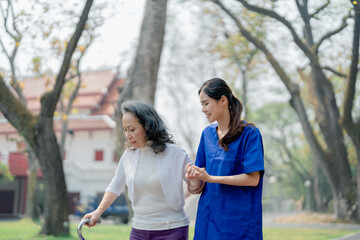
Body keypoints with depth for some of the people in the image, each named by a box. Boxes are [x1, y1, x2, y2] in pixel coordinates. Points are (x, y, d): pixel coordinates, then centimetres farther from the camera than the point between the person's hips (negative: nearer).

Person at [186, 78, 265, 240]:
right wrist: (196, 179, -10)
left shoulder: (249, 133, -9)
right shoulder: (207, 133, 11)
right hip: (209, 212, 5)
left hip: (239, 218, -5)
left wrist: (210, 178, -18)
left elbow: (253, 178, -14)